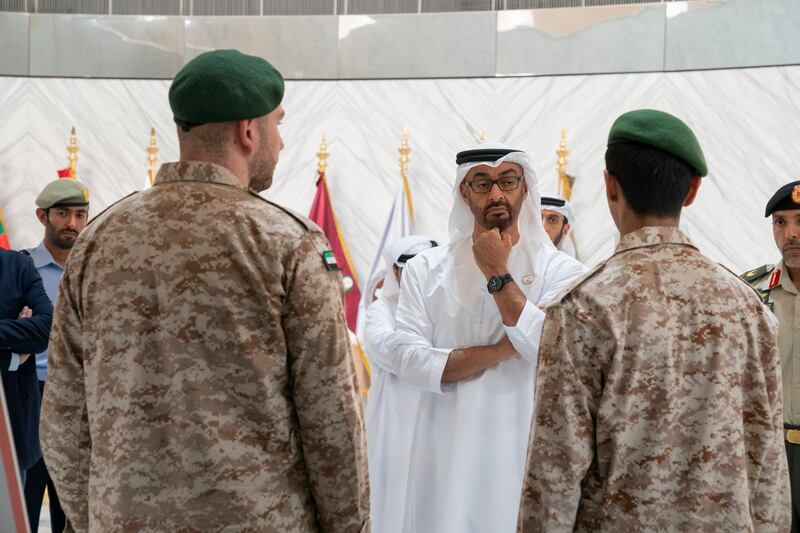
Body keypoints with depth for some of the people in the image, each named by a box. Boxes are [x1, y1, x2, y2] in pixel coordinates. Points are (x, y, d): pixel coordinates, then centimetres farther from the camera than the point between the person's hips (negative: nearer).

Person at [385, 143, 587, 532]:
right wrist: (503, 349, -14)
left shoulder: (561, 271, -4)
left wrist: (498, 274, -13)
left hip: (524, 452, -1)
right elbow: (405, 360, -9)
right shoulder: (425, 269, 1)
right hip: (444, 452, 1)